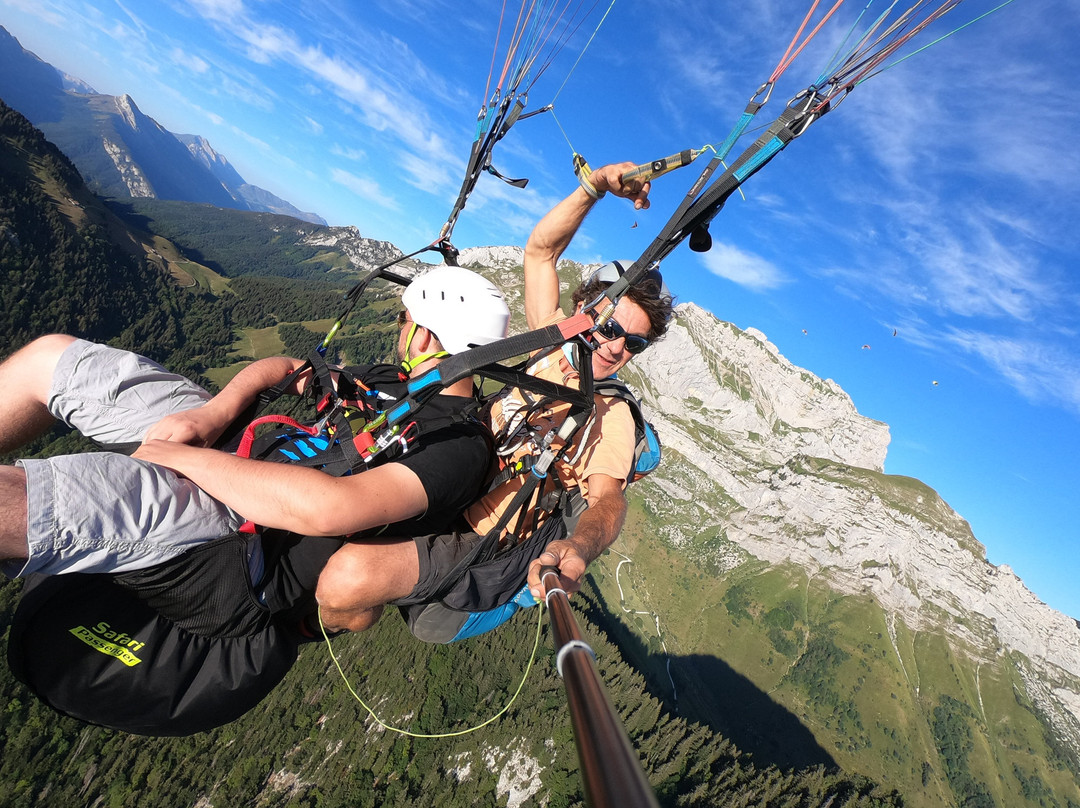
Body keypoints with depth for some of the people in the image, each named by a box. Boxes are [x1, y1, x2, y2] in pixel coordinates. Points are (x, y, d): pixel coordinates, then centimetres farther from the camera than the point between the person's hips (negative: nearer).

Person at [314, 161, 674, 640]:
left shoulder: (611, 416, -11)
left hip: (481, 548, -7)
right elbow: (540, 251, 6)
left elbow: (608, 499, -24)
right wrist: (596, 185, -8)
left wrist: (578, 546, -47)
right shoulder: (559, 343, 4)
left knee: (348, 577, -31)